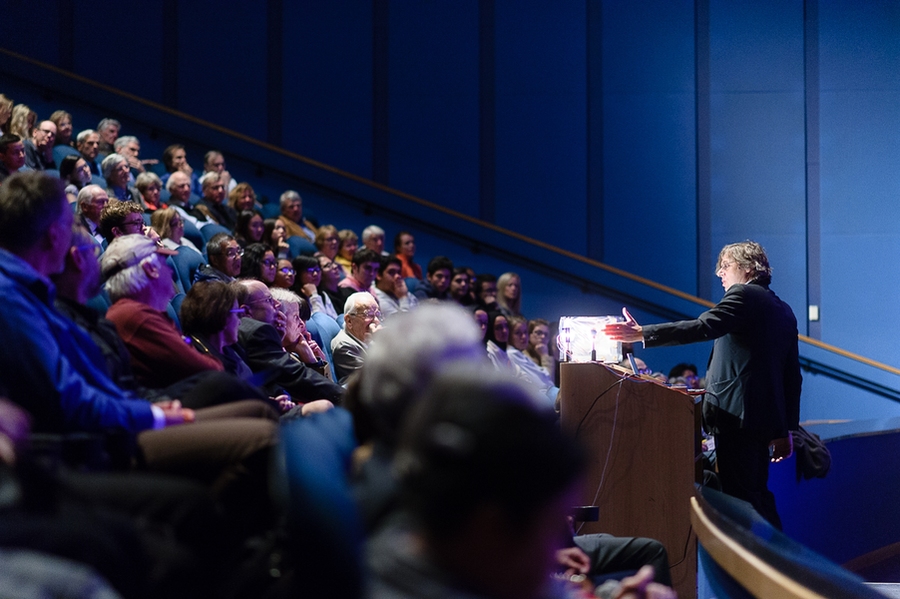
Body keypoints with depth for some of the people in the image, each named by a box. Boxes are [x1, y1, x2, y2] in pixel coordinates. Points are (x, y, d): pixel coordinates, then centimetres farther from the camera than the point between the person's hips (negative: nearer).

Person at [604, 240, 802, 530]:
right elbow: (792, 375, 20)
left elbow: (702, 328, -21)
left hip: (736, 414, -9)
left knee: (741, 496, -9)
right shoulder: (783, 310, 20)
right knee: (757, 495, 14)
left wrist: (642, 334, -20)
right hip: (764, 416, 9)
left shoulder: (744, 296, -6)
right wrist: (785, 429, 23)